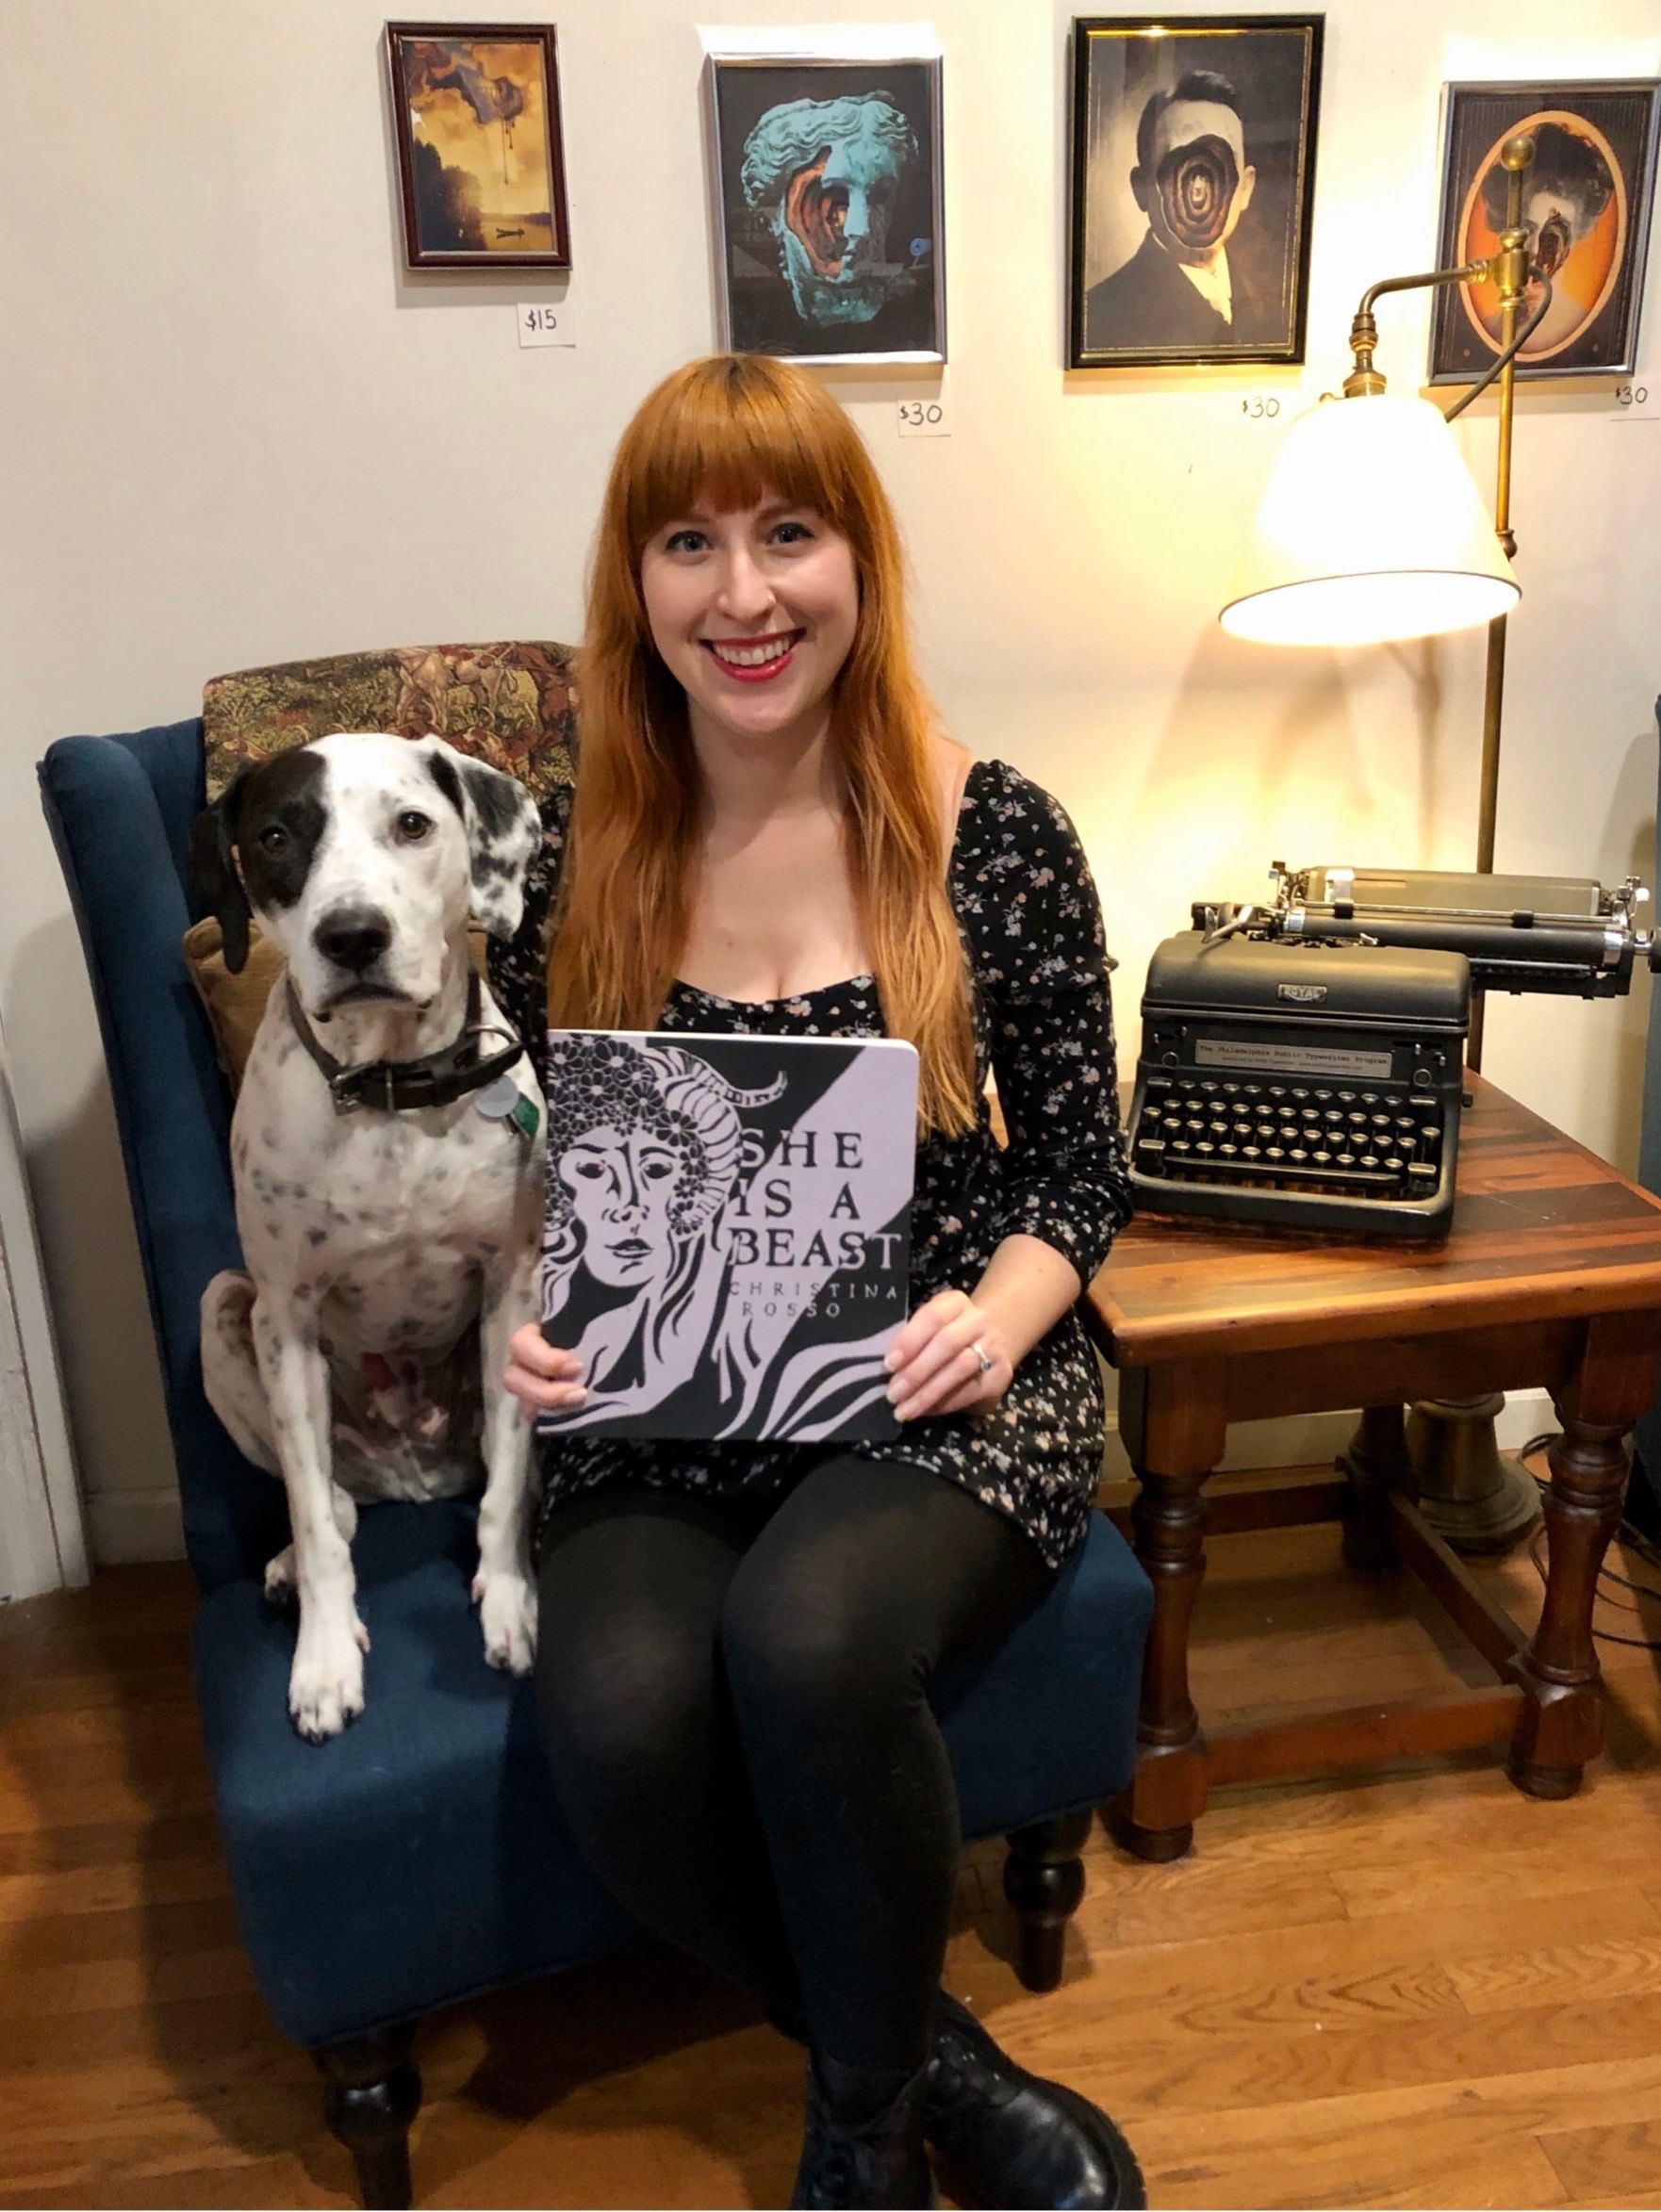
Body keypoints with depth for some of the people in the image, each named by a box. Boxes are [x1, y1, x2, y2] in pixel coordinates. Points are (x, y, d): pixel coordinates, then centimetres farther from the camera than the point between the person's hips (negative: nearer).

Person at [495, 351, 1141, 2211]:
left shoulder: (993, 833, -3)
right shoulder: (570, 860, 2)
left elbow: (1080, 1154, 3)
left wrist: (999, 1313, -16)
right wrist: (523, 1321, -10)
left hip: (949, 1398, -1)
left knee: (804, 1638, -32)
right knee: (616, 1713, -27)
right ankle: (928, 2056, 3)